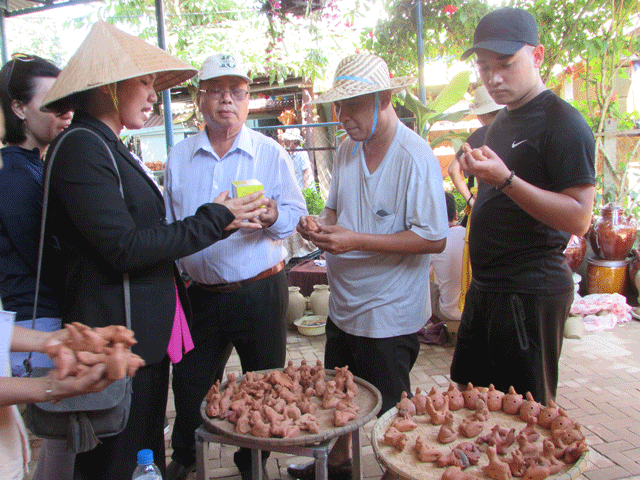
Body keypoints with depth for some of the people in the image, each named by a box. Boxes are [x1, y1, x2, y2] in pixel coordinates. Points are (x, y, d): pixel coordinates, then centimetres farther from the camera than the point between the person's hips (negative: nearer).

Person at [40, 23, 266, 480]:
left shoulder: (111, 149, 16)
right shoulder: (80, 147, -14)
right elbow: (123, 248, -20)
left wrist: (224, 221, 8)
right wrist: (213, 219, -13)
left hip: (147, 334, 10)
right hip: (117, 338, -10)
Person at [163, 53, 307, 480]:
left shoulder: (270, 152, -1)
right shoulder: (179, 157, 8)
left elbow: (296, 214, -4)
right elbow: (168, 224, 15)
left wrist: (272, 215, -24)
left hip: (260, 292, -2)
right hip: (201, 294, 3)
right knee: (189, 383, 14)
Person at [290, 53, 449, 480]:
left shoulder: (416, 157, -19)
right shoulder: (347, 149, 5)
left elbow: (434, 239, -22)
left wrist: (357, 241, -27)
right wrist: (319, 224, -7)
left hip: (389, 316, -8)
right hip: (344, 306, 8)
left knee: (390, 416, 9)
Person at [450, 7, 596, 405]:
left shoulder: (563, 123, -13)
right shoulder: (501, 123, 15)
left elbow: (578, 218, -23)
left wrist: (504, 179, -29)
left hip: (532, 293, -9)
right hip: (487, 286, 9)